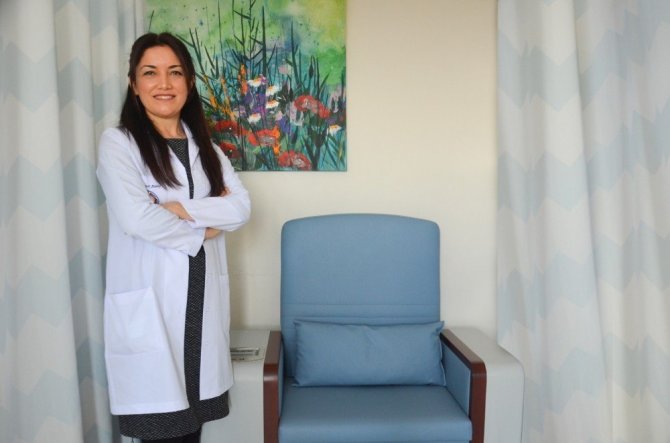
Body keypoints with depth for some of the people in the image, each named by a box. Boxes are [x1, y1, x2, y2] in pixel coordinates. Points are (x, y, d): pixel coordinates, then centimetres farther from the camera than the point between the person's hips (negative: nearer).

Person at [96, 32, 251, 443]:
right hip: (148, 299, -4)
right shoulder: (118, 142, -4)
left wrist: (182, 209, -13)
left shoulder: (204, 145, 12)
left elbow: (241, 208, -1)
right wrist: (202, 229, -7)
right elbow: (135, 218, -18)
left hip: (203, 296, 5)